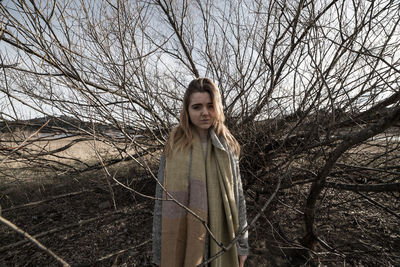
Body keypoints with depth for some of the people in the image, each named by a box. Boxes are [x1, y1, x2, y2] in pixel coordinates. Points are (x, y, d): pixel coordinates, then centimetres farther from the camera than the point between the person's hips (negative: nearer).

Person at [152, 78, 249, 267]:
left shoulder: (228, 146, -4)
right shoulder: (173, 147, -10)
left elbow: (237, 195, 0)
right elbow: (162, 200, -6)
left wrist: (242, 244, 4)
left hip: (221, 239, 2)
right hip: (181, 239, -1)